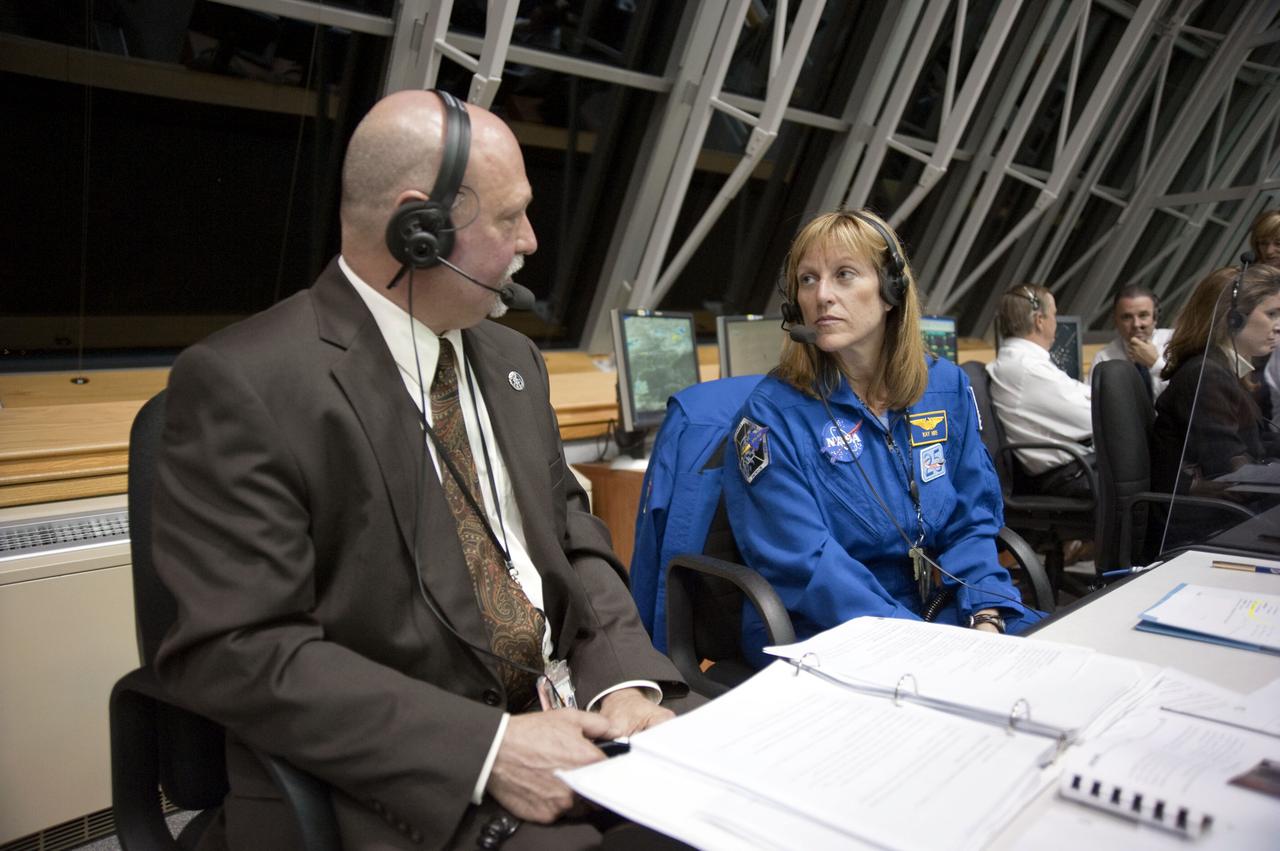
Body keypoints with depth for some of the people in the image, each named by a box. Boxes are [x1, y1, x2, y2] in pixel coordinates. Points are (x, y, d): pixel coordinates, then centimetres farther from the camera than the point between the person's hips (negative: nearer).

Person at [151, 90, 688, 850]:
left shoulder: (512, 359, 9)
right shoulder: (244, 384, -13)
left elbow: (572, 534, 11)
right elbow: (236, 647, -17)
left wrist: (625, 678, -6)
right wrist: (485, 747, -21)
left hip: (565, 721, 6)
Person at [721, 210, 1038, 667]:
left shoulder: (947, 387, 5)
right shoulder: (772, 414, -10)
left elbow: (971, 522, 6)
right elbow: (805, 565, -16)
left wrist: (985, 621, -12)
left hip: (944, 613, 6)